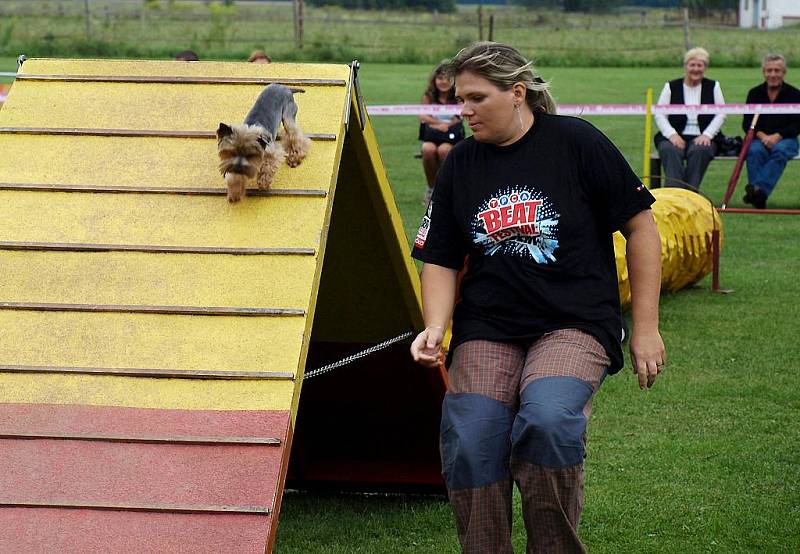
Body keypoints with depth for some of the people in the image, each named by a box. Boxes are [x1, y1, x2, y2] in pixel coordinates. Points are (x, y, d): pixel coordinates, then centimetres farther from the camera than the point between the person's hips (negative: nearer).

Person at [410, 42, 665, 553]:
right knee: (469, 443, -18)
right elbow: (440, 260, 13)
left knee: (547, 420, -30)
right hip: (487, 329, 4)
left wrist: (645, 327, 0)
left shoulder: (575, 142, -4)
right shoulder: (461, 164, 8)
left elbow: (641, 226, 0)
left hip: (574, 323, -4)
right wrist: (436, 328, -6)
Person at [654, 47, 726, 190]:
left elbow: (721, 115, 6)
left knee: (700, 150, -35)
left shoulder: (713, 87, 14)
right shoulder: (671, 87, 12)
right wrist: (672, 134, -12)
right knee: (669, 149, -34)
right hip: (675, 137, 0)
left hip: (703, 138, 0)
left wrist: (707, 135, -10)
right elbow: (660, 115, 5)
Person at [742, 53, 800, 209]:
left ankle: (759, 188, -49)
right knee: (754, 151, -32)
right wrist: (761, 135, -14)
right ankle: (759, 197, -41)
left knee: (780, 150, -36)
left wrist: (777, 136, -18)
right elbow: (746, 123, 6)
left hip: (785, 139, -1)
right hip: (759, 138, 2)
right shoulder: (755, 93, 12)